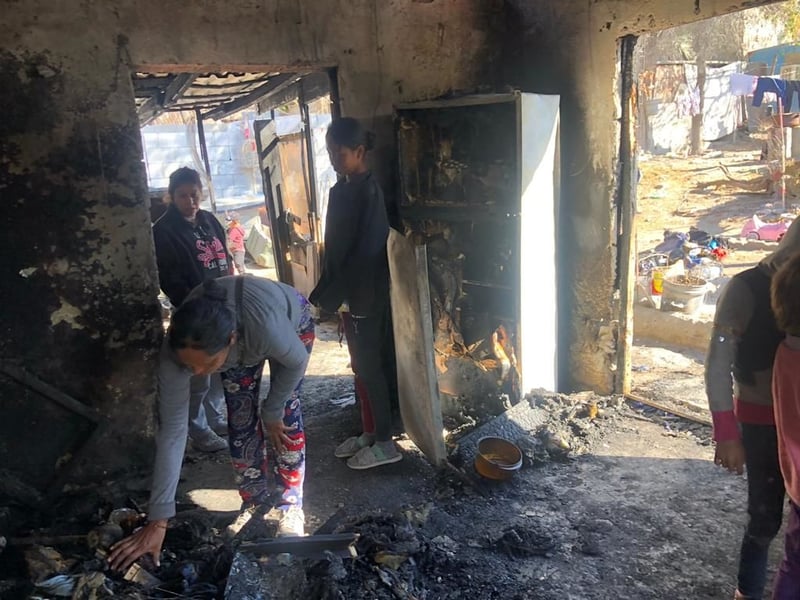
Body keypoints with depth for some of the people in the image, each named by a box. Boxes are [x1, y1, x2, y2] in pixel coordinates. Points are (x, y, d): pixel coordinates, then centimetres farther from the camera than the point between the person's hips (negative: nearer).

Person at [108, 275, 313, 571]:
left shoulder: (266, 325, -49)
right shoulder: (177, 348, -37)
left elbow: (297, 361, -25)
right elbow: (172, 431, -30)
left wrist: (272, 412, -11)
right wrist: (158, 520, -28)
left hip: (292, 321, -2)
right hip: (242, 345, 3)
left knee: (285, 416, -9)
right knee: (240, 421, -1)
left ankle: (291, 507, 9)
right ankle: (255, 500, 21)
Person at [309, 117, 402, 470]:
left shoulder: (368, 191, -18)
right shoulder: (341, 190, 10)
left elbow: (366, 251, -23)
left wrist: (328, 295, -21)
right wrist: (327, 292, 13)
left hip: (366, 296, -9)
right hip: (349, 295, 9)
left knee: (371, 367, 1)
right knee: (360, 366, 16)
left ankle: (385, 443, 15)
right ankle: (369, 433, 30)